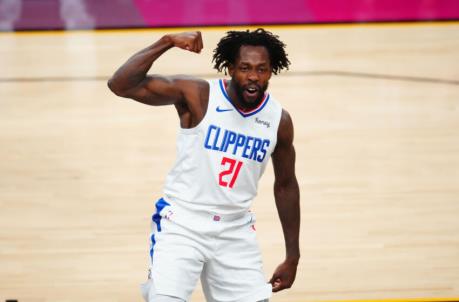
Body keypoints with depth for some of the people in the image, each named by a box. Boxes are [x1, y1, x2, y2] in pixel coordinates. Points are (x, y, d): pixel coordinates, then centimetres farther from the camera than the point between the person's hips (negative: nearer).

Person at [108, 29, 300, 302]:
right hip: (182, 224, -4)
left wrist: (292, 257, 13)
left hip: (235, 231, 4)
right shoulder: (198, 95, -15)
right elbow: (120, 85, -23)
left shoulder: (279, 120, -3)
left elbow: (285, 185, 12)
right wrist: (167, 42, -33)